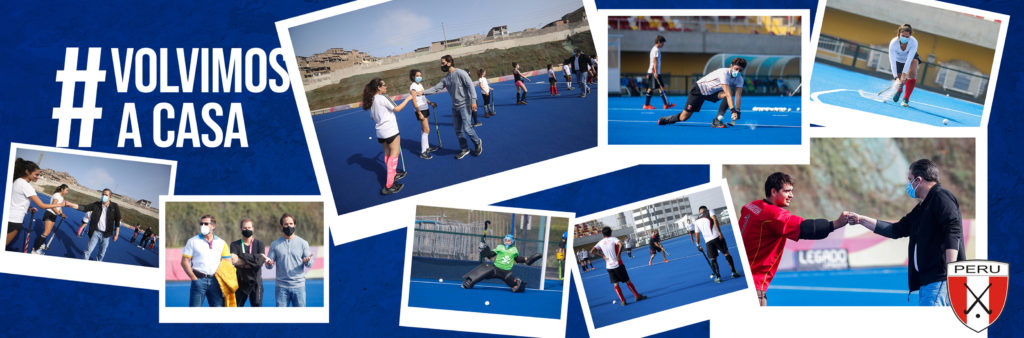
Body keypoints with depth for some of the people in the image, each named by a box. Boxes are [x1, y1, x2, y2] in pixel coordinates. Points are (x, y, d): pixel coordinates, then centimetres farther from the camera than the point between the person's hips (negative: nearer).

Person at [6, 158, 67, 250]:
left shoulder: (17, 181, 9)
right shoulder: (26, 186, -19)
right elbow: (42, 205, -19)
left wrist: (29, 208, 7)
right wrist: (60, 204, -10)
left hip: (9, 217, 8)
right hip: (14, 221, -8)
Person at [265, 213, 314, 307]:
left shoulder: (302, 243, 5)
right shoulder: (275, 244, 7)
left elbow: (310, 264, 2)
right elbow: (269, 265, 6)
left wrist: (307, 261, -22)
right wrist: (269, 263, -18)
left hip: (299, 286, 0)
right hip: (281, 286, 0)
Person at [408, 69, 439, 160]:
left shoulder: (420, 85, 11)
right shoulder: (413, 87, -16)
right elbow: (414, 102, -19)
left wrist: (430, 103, 10)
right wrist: (419, 113, -22)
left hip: (425, 109, 9)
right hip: (420, 110, -9)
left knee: (424, 129, 17)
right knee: (426, 130, -10)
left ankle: (427, 147, 29)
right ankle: (423, 152, -7)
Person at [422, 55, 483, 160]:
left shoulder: (460, 73, -12)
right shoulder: (445, 79, 10)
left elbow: (470, 86, -15)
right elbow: (436, 88, 8)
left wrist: (473, 101, -21)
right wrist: (423, 92, -5)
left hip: (464, 105, -7)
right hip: (455, 107, 7)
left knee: (467, 128, -12)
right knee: (458, 130, 8)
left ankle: (477, 142, 13)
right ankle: (464, 149, 21)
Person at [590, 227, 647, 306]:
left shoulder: (600, 243, 4)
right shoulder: (613, 239, -6)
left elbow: (592, 251, -3)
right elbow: (620, 245, -25)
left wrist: (603, 256, -1)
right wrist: (618, 255, -15)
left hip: (609, 267, 3)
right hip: (618, 265, -3)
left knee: (615, 284, 7)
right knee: (627, 281, 8)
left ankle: (622, 301, 1)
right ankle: (637, 296, 17)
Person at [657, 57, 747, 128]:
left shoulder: (739, 79, -12)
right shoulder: (724, 73, -32)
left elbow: (738, 96, -23)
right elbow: (728, 95, -41)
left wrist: (737, 112, -37)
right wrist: (733, 110, -48)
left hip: (713, 93, 5)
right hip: (700, 90, -5)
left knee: (727, 94, -27)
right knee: (684, 117, -8)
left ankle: (717, 120, -20)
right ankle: (667, 119, 24)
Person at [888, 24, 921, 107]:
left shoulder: (913, 42, -35)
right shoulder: (893, 43, -35)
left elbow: (909, 60, -38)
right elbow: (892, 61, -35)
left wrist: (904, 74, -44)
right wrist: (896, 77, -42)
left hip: (911, 58, -1)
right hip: (898, 60, 1)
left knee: (912, 73, -30)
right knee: (899, 82, 1)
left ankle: (906, 99, -23)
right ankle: (899, 90, 42)